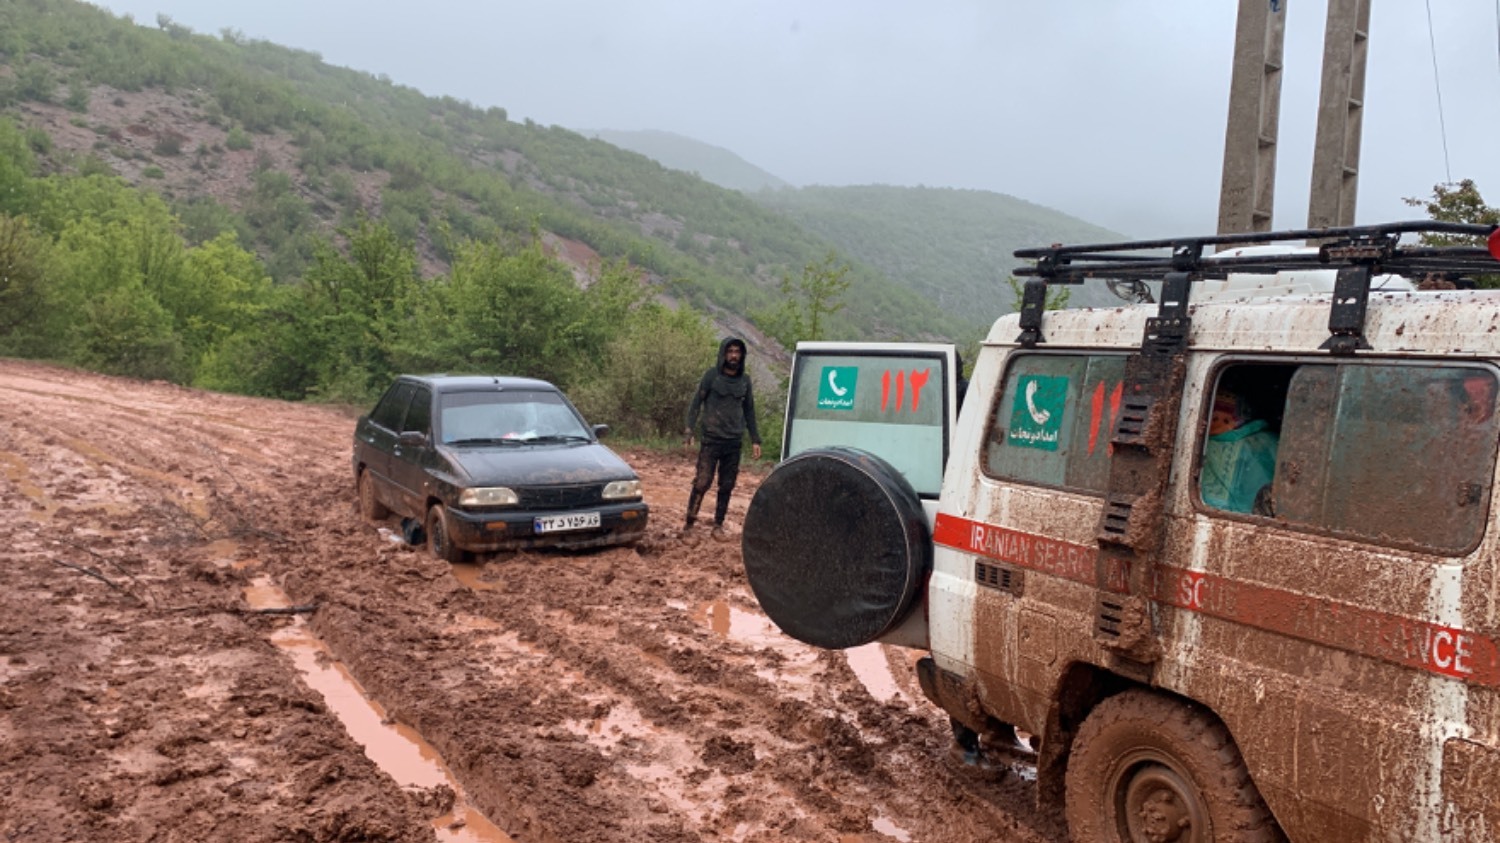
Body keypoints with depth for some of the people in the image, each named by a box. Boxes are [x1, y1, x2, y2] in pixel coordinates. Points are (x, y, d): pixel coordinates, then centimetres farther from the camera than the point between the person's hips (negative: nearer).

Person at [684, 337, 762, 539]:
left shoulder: (745, 380, 10)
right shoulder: (711, 376, -2)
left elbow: (749, 411, 16)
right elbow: (696, 403, -3)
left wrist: (755, 440, 12)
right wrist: (690, 430, -14)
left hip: (734, 442, 4)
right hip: (711, 440, -4)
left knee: (727, 486, 5)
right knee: (702, 482, -9)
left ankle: (718, 526, 14)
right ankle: (690, 521, 3)